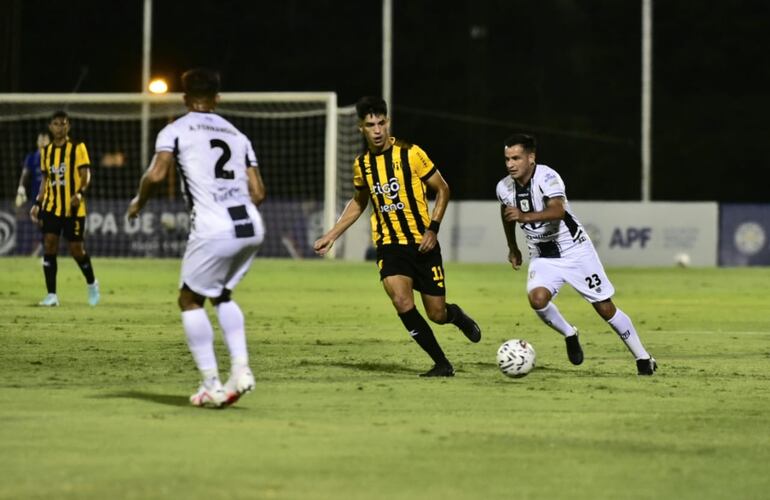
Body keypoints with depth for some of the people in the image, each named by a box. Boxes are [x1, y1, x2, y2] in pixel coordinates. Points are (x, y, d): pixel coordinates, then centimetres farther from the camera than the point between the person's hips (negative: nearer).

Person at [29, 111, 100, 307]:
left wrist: (80, 193, -28)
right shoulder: (46, 151, 11)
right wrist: (37, 204, 11)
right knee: (49, 247, -8)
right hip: (51, 207, 4)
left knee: (76, 249, 0)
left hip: (74, 208, -4)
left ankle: (92, 284, 27)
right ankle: (51, 295, -5)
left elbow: (86, 175, -10)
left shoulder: (78, 148, -4)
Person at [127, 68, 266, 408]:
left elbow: (156, 174, -9)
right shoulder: (237, 135, 21)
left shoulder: (175, 130, 7)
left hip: (213, 230, -5)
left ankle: (211, 386, 4)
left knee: (190, 300, 12)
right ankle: (240, 369, 10)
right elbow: (258, 192, 15)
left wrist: (138, 202, 10)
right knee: (222, 294, 26)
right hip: (251, 227, 5)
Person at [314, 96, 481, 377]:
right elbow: (358, 203, 21)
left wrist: (432, 228, -12)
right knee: (402, 302, -23)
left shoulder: (410, 154, -10)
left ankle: (456, 315, 41)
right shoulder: (362, 164, 3)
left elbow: (442, 189, -2)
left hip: (423, 245, -2)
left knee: (437, 314, 1)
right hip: (389, 245, 2)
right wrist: (331, 236, 15)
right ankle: (442, 364, -8)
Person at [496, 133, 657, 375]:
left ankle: (643, 358, 14)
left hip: (575, 251, -4)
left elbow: (558, 211, -44)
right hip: (542, 257, 4)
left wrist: (525, 216, -59)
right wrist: (513, 248, 28)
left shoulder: (547, 177, -25)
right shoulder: (504, 188, -6)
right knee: (537, 298, -25)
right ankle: (569, 335, 3)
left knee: (605, 307, -2)